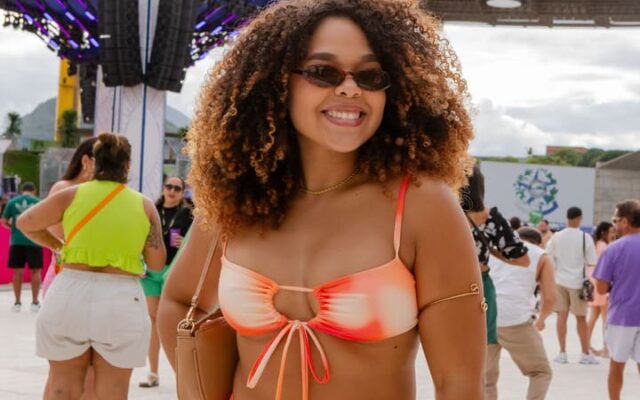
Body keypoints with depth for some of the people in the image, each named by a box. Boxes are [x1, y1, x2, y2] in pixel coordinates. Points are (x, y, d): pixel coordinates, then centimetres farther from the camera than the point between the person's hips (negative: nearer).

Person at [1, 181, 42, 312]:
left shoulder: (12, 202, 6)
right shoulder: (38, 202, 1)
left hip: (17, 241, 2)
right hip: (34, 241, -1)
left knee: (18, 271, 8)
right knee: (35, 271, 7)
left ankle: (17, 302, 10)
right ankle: (35, 302, 7)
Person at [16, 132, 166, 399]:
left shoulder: (71, 195, 3)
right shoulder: (144, 205, 2)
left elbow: (25, 223, 15)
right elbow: (157, 263, 4)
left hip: (70, 296, 1)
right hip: (121, 301, 0)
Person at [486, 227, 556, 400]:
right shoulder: (541, 257, 14)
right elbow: (550, 298, 4)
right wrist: (541, 319, 24)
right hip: (515, 320, -3)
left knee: (487, 378, 18)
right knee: (541, 372, 15)